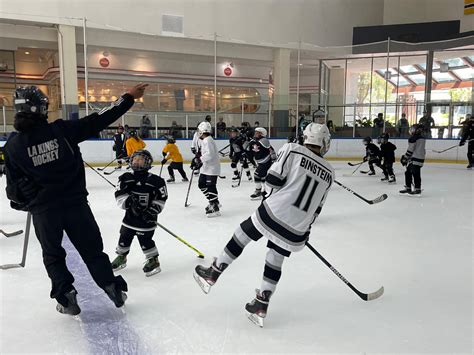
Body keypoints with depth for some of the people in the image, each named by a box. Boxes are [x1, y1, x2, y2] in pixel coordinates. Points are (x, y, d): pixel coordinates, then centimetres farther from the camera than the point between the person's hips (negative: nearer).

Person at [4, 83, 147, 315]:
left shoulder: (13, 146, -5)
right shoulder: (61, 130, -9)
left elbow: (14, 187, 0)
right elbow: (99, 120, -8)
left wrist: (20, 202, 22)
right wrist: (129, 97, -3)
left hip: (43, 210, 0)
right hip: (75, 203, 0)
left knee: (53, 255, 21)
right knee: (92, 249, 14)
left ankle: (66, 297, 19)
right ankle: (113, 288, 18)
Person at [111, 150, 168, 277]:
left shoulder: (155, 180, -11)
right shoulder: (126, 178, -2)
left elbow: (161, 198, -6)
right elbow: (119, 196, -5)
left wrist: (153, 210, -14)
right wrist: (129, 202, -21)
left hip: (146, 218, -4)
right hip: (130, 215, 4)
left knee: (145, 240, -2)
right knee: (124, 237, 15)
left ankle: (153, 260, 19)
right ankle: (121, 257, 39)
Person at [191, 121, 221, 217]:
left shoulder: (208, 140, -18)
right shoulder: (204, 140, 14)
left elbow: (209, 154, -28)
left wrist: (199, 159, -23)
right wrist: (198, 160, 12)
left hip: (212, 168, -11)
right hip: (206, 167, 11)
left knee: (211, 187, -11)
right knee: (202, 184, 16)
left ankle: (215, 208, -7)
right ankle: (214, 202, 26)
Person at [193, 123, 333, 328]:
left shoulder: (292, 150, -2)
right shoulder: (329, 173, 11)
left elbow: (273, 179, -10)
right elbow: (316, 208, 16)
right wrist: (305, 229, 27)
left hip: (274, 212, -4)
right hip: (297, 229, 4)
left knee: (242, 235, 16)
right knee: (275, 260, 18)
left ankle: (212, 274, 24)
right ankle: (261, 306, 22)